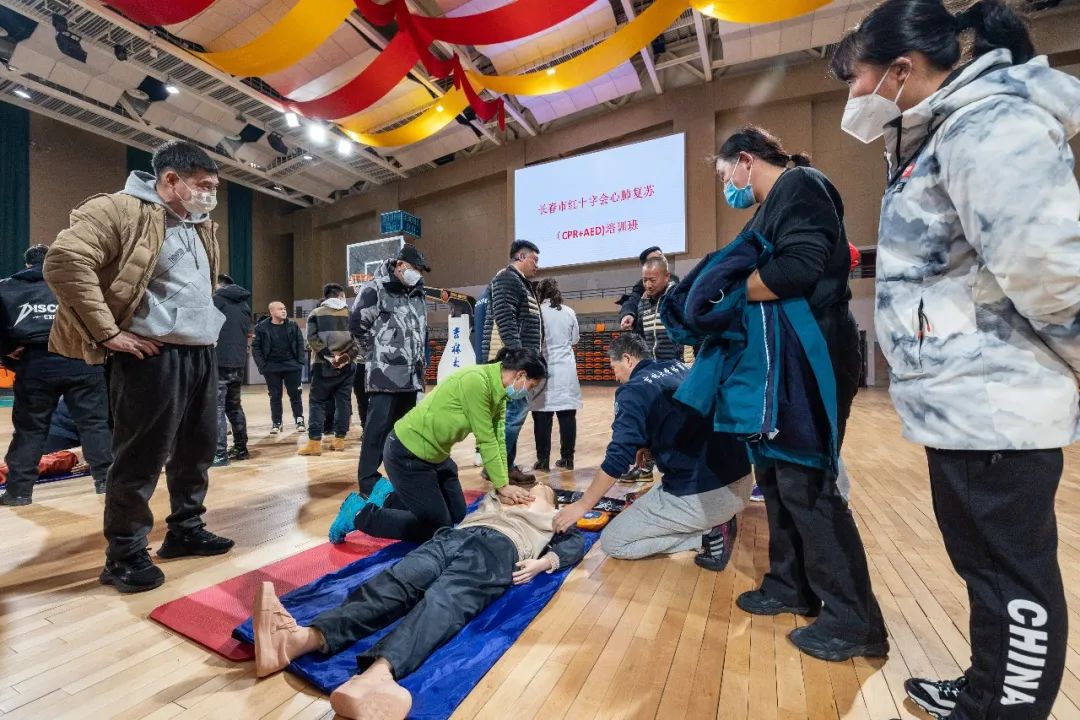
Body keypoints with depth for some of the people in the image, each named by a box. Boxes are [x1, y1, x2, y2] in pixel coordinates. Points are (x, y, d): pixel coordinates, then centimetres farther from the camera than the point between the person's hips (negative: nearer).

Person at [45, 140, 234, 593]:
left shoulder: (200, 226, 20)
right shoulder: (120, 210, -6)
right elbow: (65, 262, -16)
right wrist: (108, 332, -17)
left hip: (201, 354, 8)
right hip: (153, 356, -8)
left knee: (197, 451, 14)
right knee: (141, 459, 0)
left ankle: (186, 530, 29)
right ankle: (124, 554, 16)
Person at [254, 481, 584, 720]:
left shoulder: (553, 518, 33)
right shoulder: (498, 498, 42)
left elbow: (576, 542, 16)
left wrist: (544, 562, -3)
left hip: (499, 546, -3)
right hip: (455, 536, 3)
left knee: (445, 599, -33)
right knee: (396, 582, -25)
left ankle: (375, 675, -60)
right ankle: (299, 639, -47)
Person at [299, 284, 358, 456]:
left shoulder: (316, 313, 6)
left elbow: (312, 338, -8)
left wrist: (328, 356, -12)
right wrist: (348, 356, -9)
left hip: (323, 365, -2)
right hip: (347, 365, 2)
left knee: (318, 402, 3)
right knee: (343, 401, 7)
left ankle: (314, 442, -2)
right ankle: (339, 439, 9)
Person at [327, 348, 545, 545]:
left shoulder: (498, 391, 1)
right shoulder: (476, 381, -28)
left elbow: (498, 439, -2)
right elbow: (486, 441, -23)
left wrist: (503, 486, -8)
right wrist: (503, 485, -13)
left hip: (436, 454, 9)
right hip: (407, 453, -9)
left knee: (458, 518, 15)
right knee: (439, 528, 1)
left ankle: (389, 497, 27)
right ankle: (359, 514, 10)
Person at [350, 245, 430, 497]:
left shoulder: (417, 295, 18)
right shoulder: (375, 289, -5)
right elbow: (357, 325, -10)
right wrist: (377, 355, -4)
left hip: (412, 376, 7)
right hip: (385, 375, -7)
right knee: (378, 427, -6)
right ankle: (368, 483, 4)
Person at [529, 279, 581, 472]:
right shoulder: (569, 312, 7)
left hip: (544, 368, -3)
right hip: (566, 369, 3)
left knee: (542, 416, 1)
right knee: (567, 414, 6)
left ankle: (543, 460, 4)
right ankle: (567, 458, 13)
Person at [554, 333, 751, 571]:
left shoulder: (634, 390, -8)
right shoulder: (681, 368, 13)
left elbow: (618, 458, -12)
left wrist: (583, 505, 0)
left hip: (703, 495, -8)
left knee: (612, 542, 6)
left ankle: (708, 535, 0)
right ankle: (715, 522, 13)